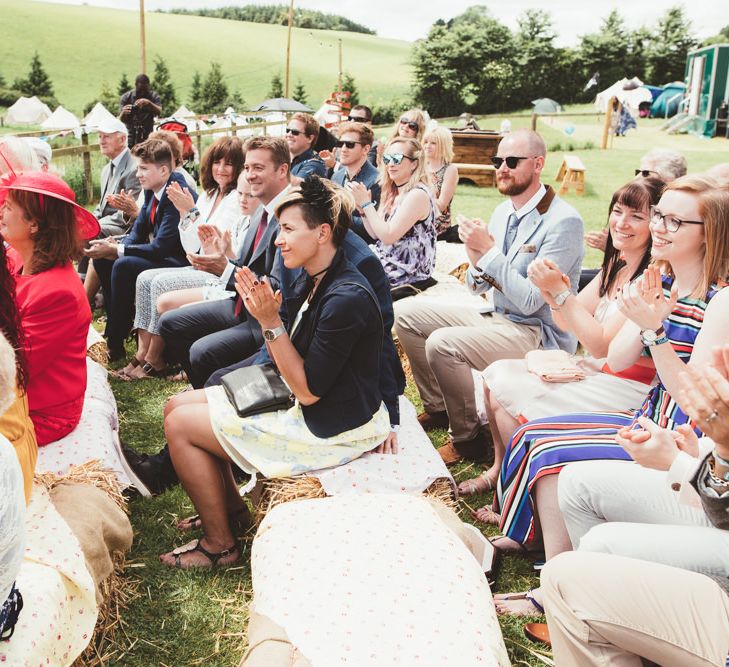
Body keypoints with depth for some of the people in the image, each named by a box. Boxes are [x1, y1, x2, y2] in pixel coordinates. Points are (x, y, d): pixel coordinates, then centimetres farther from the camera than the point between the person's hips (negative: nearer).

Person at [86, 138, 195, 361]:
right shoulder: (152, 190, 4)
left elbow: (160, 247, -27)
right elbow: (139, 230, 12)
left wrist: (115, 250, -22)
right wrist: (115, 246, -10)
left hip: (179, 261, -10)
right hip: (159, 253, 10)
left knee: (124, 265, -28)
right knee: (101, 258, 6)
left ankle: (115, 345, -15)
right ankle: (118, 324, 12)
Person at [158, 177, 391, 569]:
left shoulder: (346, 299, -26)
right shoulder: (313, 282, 3)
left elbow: (308, 390, -23)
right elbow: (287, 364, 7)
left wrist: (272, 322, -24)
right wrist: (263, 314, -8)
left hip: (330, 427, -10)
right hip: (298, 400, 10)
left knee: (180, 425, -8)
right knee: (177, 406, 11)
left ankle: (218, 544, 8)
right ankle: (230, 505, 27)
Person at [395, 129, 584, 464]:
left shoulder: (563, 221, -18)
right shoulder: (503, 211, 6)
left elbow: (531, 301, -23)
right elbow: (478, 286, 10)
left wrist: (489, 250, -23)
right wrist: (476, 257, -12)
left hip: (539, 333, -8)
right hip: (497, 317, 9)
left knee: (443, 343, -29)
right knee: (406, 313, 2)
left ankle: (467, 439, -7)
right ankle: (436, 407, 14)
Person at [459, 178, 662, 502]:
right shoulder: (616, 266, 7)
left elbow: (601, 344, -22)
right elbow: (567, 322, 7)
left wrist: (559, 290, -24)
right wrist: (549, 288, -12)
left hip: (629, 387, -9)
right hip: (597, 368, 9)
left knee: (507, 397, -15)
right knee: (496, 373, 1)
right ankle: (499, 469, 12)